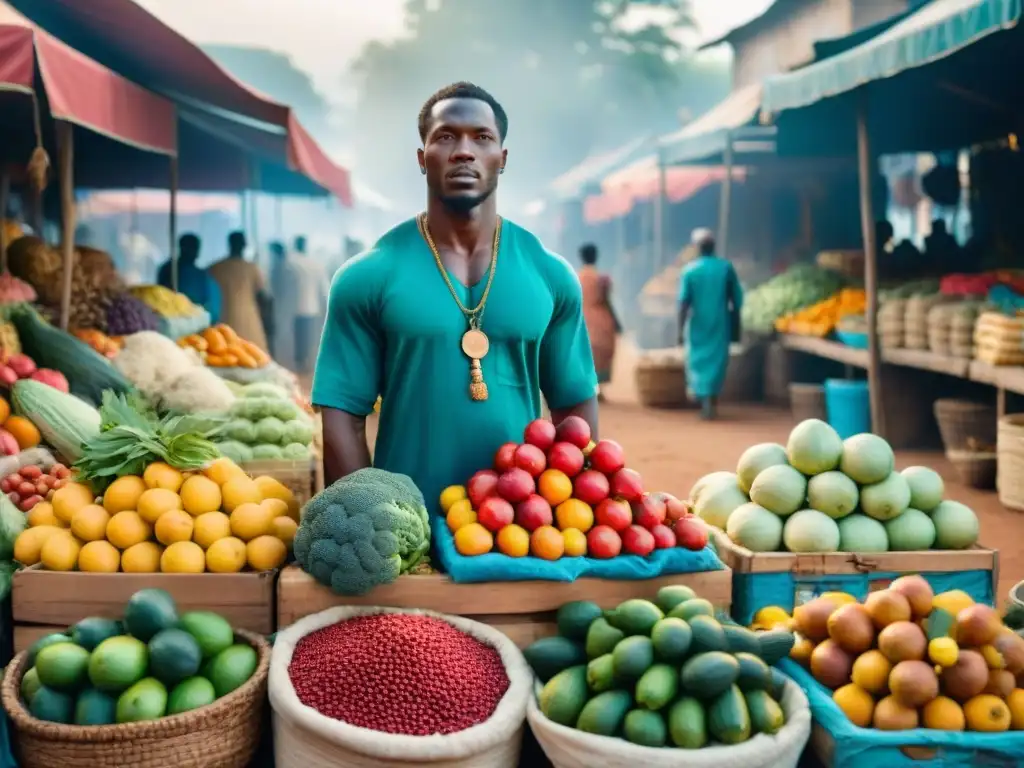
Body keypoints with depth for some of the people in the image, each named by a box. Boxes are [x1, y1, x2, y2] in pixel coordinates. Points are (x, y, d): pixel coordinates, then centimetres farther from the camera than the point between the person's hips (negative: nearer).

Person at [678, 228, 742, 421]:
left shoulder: (689, 270, -5)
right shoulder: (726, 268, -1)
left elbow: (684, 302, -8)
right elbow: (737, 300, 1)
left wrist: (681, 329, -4)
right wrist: (736, 327, 9)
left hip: (698, 325, -1)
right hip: (721, 324, 1)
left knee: (698, 361, 12)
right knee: (717, 362, 8)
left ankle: (704, 399, 4)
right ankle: (710, 401, 1)